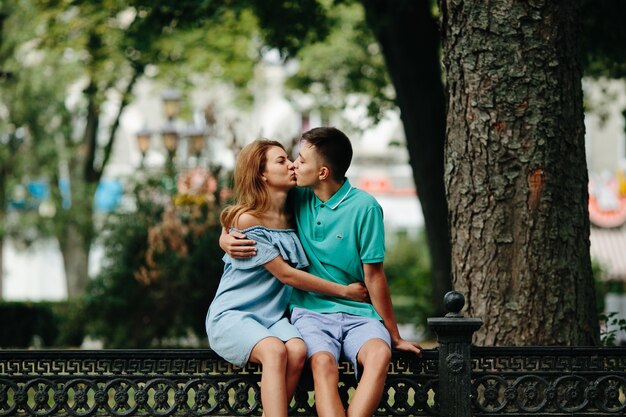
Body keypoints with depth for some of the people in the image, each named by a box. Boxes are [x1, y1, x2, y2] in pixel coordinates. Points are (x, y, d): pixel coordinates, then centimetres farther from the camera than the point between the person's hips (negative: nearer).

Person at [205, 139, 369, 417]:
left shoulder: (292, 217, 12)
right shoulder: (246, 220, -10)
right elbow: (285, 274, -9)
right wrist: (344, 291, -5)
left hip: (272, 317, 6)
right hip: (231, 316, -6)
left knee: (297, 351, -28)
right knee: (274, 350, -35)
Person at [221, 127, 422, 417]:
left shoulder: (364, 207, -5)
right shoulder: (297, 198, 8)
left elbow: (374, 277, -2)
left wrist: (395, 337, 0)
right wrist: (228, 241, -7)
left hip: (358, 314, -1)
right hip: (311, 312, 1)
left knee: (379, 354, -35)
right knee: (323, 362, -33)